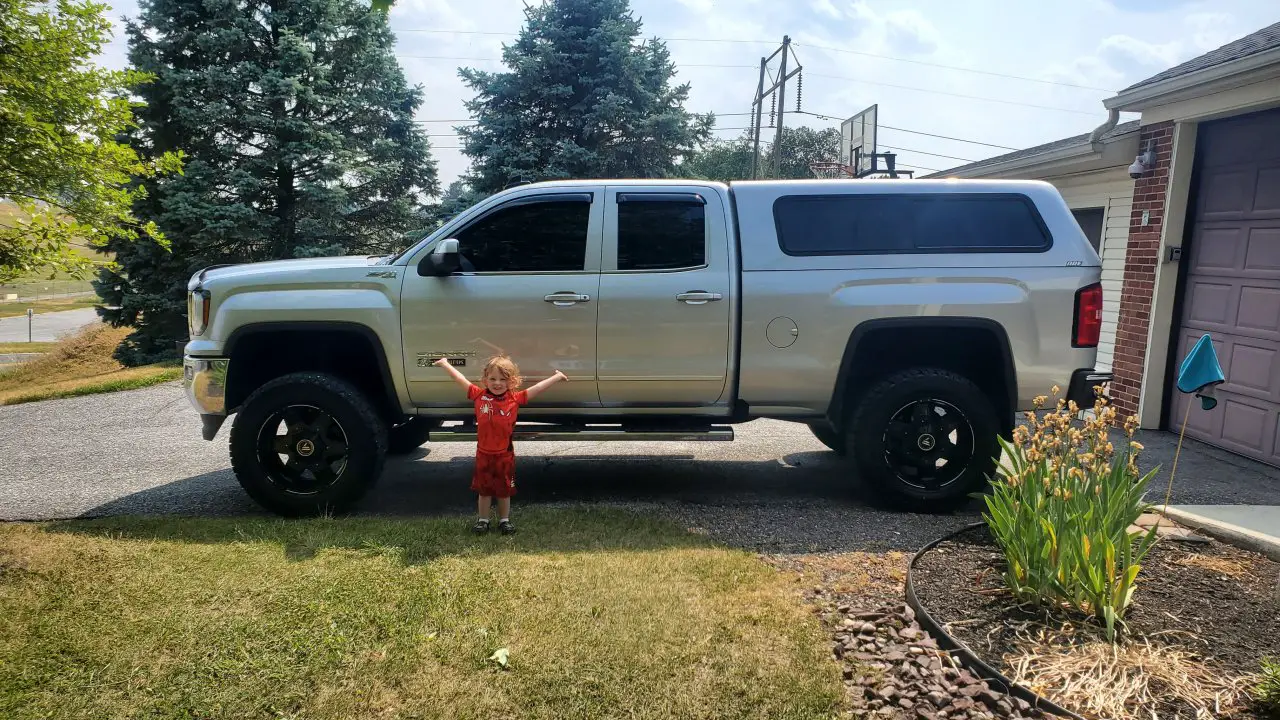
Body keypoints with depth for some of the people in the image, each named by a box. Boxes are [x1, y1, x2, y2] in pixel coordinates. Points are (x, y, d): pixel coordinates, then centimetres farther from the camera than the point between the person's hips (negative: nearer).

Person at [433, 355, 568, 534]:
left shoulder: (515, 399, -8)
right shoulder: (479, 395, -6)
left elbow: (537, 388, -8)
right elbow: (461, 379, 2)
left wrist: (557, 377, -10)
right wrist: (445, 364, 9)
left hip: (505, 454, 0)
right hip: (483, 453, 1)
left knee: (505, 490, 14)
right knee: (484, 490, 14)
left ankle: (504, 520, 29)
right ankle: (483, 519, 29)